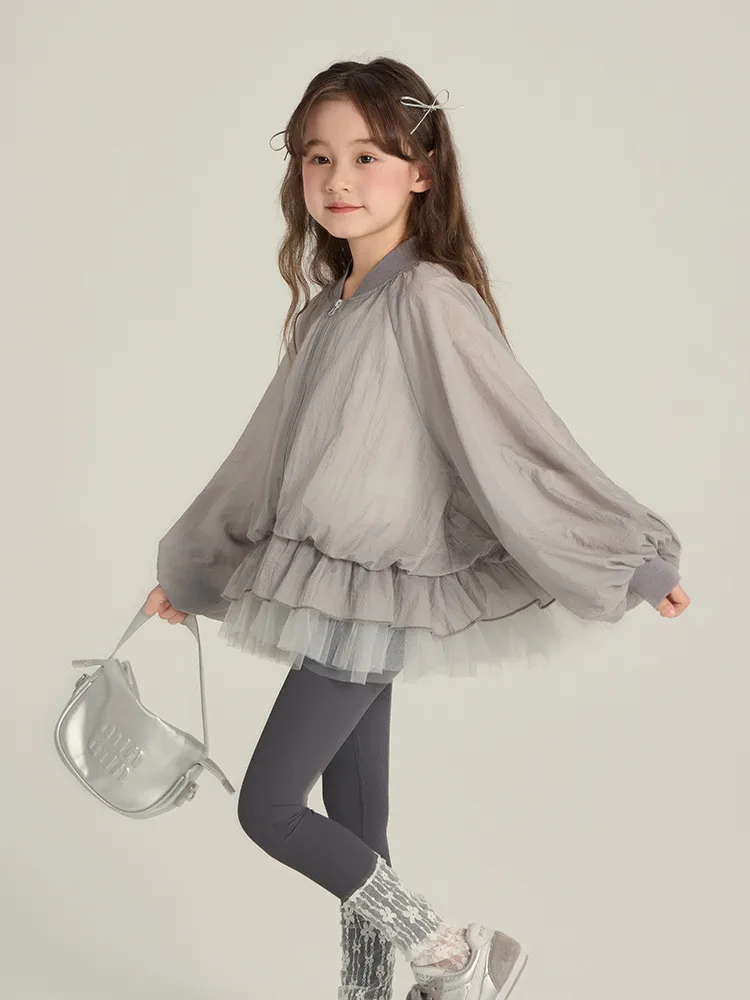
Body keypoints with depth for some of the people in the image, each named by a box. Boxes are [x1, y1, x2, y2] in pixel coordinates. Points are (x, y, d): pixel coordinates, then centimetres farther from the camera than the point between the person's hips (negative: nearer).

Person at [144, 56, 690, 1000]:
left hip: (372, 599, -7)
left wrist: (635, 561, -11)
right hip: (335, 598, 7)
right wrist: (188, 571, 28)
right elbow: (269, 455, 20)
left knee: (268, 806, -5)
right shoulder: (327, 310, 9)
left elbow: (526, 441, -13)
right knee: (353, 822, 13)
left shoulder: (430, 301, -15)